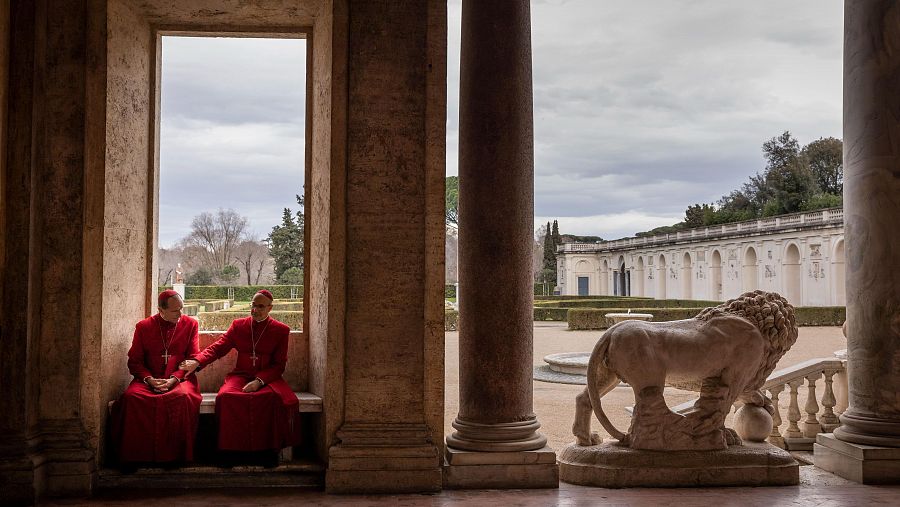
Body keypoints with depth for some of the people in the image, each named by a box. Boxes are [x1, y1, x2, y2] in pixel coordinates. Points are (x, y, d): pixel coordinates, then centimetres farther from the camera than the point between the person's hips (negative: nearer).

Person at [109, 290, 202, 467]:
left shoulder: (190, 324, 7)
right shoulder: (143, 326, 9)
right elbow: (134, 361, 9)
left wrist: (174, 379, -12)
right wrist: (149, 379, -10)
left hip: (179, 379, -1)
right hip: (149, 379, 1)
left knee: (184, 397, -36)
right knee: (130, 397, -31)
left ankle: (177, 456, -27)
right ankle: (132, 457, -21)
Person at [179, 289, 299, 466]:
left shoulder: (281, 330, 7)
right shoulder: (238, 325, 14)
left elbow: (279, 365, 2)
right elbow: (218, 347, 7)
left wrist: (259, 381, -14)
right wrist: (197, 361, -13)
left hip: (268, 378, -2)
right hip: (240, 376, 2)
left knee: (276, 398, -36)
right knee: (226, 396, -33)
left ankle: (269, 450, -22)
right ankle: (233, 450, -22)